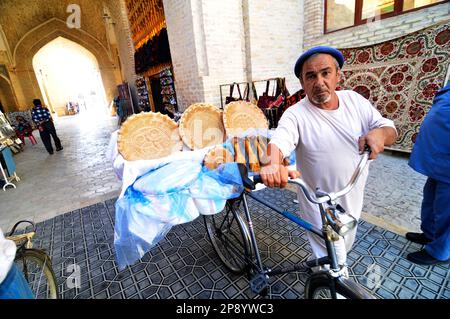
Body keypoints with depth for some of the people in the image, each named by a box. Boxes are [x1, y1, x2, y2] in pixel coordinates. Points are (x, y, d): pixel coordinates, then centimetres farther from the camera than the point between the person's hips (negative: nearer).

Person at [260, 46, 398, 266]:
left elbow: (391, 132, -2)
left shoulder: (354, 100, -4)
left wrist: (380, 133, -26)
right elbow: (279, 140, -36)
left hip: (353, 200, 6)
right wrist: (273, 164, -58)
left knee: (345, 247, 29)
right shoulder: (296, 114, -18)